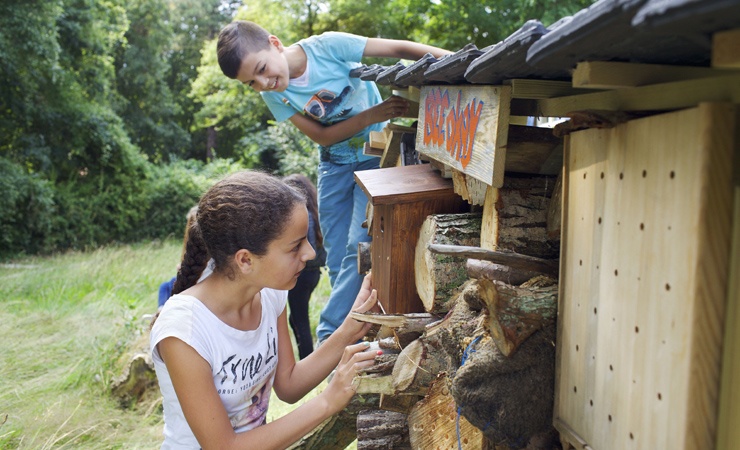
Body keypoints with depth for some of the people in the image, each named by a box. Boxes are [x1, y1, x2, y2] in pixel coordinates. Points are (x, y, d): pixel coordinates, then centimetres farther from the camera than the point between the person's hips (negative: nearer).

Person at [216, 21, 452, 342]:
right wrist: (371, 115, -26)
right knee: (338, 263, 2)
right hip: (335, 163, 4)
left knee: (359, 247, -17)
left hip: (376, 153, -4)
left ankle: (327, 338, -10)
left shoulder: (327, 46, -21)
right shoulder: (273, 95, -9)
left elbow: (399, 48, -22)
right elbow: (322, 136, -11)